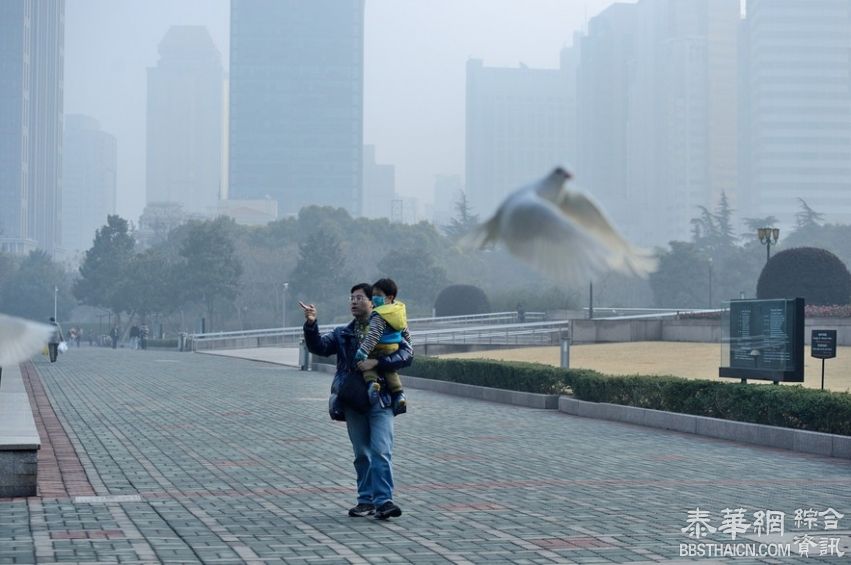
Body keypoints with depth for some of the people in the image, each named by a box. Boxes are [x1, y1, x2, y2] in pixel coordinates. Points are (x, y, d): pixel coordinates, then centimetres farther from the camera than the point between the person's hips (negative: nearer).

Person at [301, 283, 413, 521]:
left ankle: (383, 500, -14)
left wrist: (377, 362, -20)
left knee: (381, 451, -12)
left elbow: (407, 354, -8)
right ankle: (366, 500, 16)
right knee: (362, 453, 9)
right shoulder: (342, 334, 15)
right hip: (353, 401, 4)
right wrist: (311, 324, -15)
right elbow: (319, 347, 3)